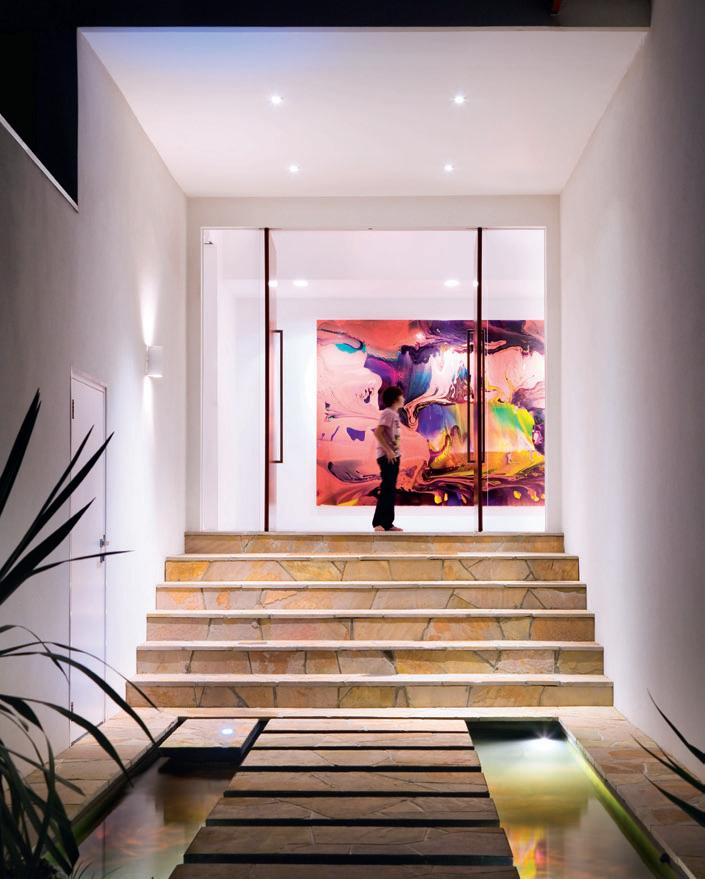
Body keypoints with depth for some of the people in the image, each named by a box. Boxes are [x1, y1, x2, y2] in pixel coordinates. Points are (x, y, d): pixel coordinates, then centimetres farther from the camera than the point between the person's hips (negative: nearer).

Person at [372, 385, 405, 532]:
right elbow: (378, 432, -21)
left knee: (390, 490, 10)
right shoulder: (388, 413, -12)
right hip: (387, 457, -10)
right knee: (387, 489, -10)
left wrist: (395, 452, 13)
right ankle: (378, 523, -8)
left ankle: (387, 523, 14)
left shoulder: (394, 414, 16)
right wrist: (388, 451, -23)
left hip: (393, 456, 10)